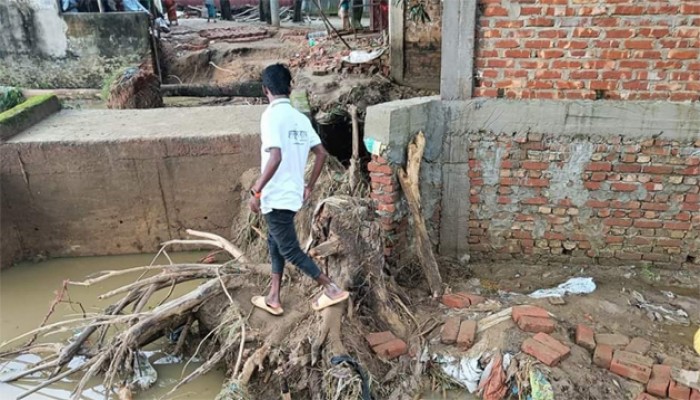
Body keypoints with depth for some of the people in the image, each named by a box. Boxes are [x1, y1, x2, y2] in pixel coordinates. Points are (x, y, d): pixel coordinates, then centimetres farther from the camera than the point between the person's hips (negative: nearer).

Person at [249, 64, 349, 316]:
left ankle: (332, 289, 9)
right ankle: (273, 299, 28)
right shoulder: (301, 118, 8)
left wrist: (256, 191, -21)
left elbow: (276, 157, -28)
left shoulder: (271, 115, -16)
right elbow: (322, 153, 11)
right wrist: (309, 187, 19)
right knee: (275, 243, 20)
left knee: (290, 250, 3)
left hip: (276, 197, -8)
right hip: (292, 194, 8)